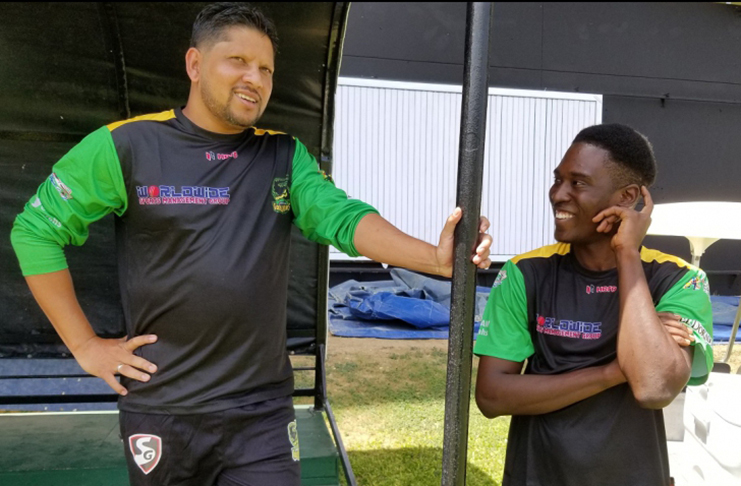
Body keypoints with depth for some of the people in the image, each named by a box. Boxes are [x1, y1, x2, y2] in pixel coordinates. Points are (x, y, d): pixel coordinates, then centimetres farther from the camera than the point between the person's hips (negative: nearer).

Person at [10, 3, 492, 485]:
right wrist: (85, 345, -4)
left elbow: (342, 217, -13)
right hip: (160, 410, -1)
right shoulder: (126, 146, -6)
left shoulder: (286, 155, 2)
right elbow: (35, 229, 0)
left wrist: (434, 258, -30)